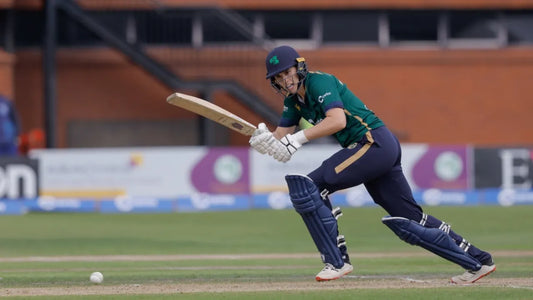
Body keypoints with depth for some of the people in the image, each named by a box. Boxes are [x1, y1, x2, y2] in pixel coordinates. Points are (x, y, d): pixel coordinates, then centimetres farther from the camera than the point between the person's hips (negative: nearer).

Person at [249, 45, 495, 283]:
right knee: (410, 220, 10)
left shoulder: (318, 82, -11)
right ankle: (478, 261, 16)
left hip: (376, 143, -10)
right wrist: (264, 140, -11)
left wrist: (298, 138, -27)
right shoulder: (293, 100, 17)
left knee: (308, 186, -15)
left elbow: (338, 120, -25)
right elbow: (281, 137, 12)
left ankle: (336, 261, -12)